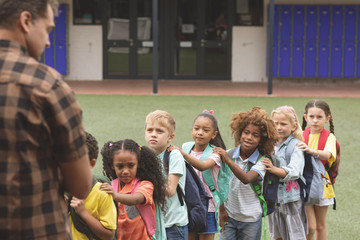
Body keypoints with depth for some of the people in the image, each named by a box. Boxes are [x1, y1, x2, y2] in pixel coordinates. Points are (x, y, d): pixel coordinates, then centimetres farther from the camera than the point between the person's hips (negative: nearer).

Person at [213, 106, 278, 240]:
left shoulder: (261, 161, -12)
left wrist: (228, 161, -39)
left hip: (250, 219, -2)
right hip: (229, 215, 2)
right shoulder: (229, 154, -5)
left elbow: (247, 179, -30)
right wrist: (221, 210, 3)